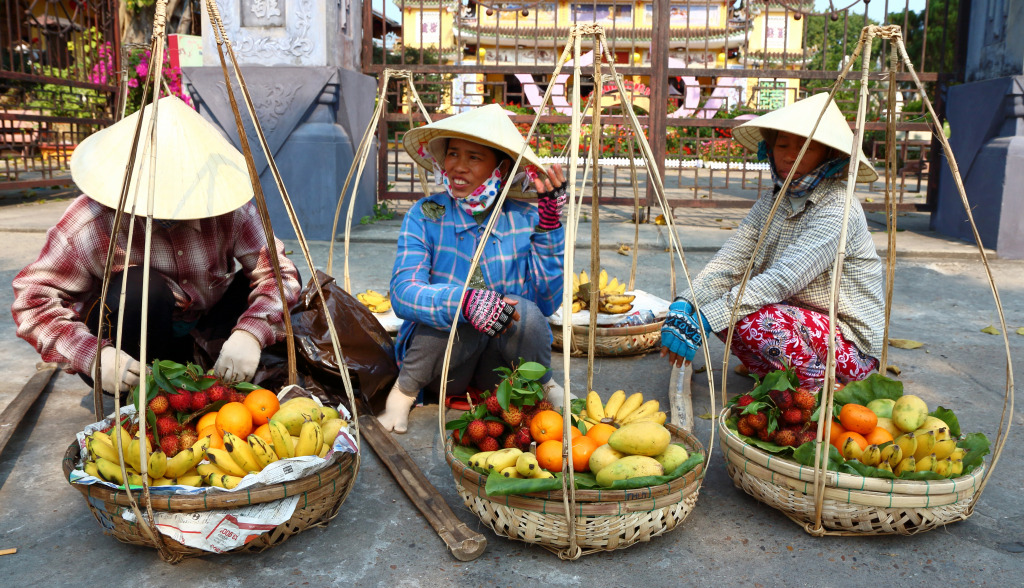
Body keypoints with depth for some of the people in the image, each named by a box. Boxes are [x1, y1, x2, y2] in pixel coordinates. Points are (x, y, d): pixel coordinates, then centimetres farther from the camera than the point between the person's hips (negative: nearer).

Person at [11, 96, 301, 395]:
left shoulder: (227, 209, -18)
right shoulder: (90, 222, -24)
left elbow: (277, 270, -19)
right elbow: (33, 299, -20)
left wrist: (250, 334, -38)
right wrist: (93, 356, -37)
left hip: (203, 334, 3)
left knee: (284, 280, -17)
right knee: (140, 288, -36)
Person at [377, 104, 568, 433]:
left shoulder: (525, 219, -5)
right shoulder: (425, 215, -7)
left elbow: (547, 302, -12)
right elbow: (402, 292, -20)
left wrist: (550, 225, -21)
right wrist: (463, 301, -41)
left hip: (500, 366, 1)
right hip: (443, 365, 0)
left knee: (526, 312, -29)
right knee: (456, 310, -31)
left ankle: (541, 385, 1)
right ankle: (405, 388, -5)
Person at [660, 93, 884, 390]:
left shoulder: (837, 210, -22)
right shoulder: (771, 202, 2)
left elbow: (782, 279, -32)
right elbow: (729, 261, -10)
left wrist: (705, 319, -37)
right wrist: (685, 306, -28)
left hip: (851, 343, -8)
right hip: (796, 316, 8)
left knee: (752, 319, -30)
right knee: (723, 305, -9)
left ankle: (822, 391, -7)